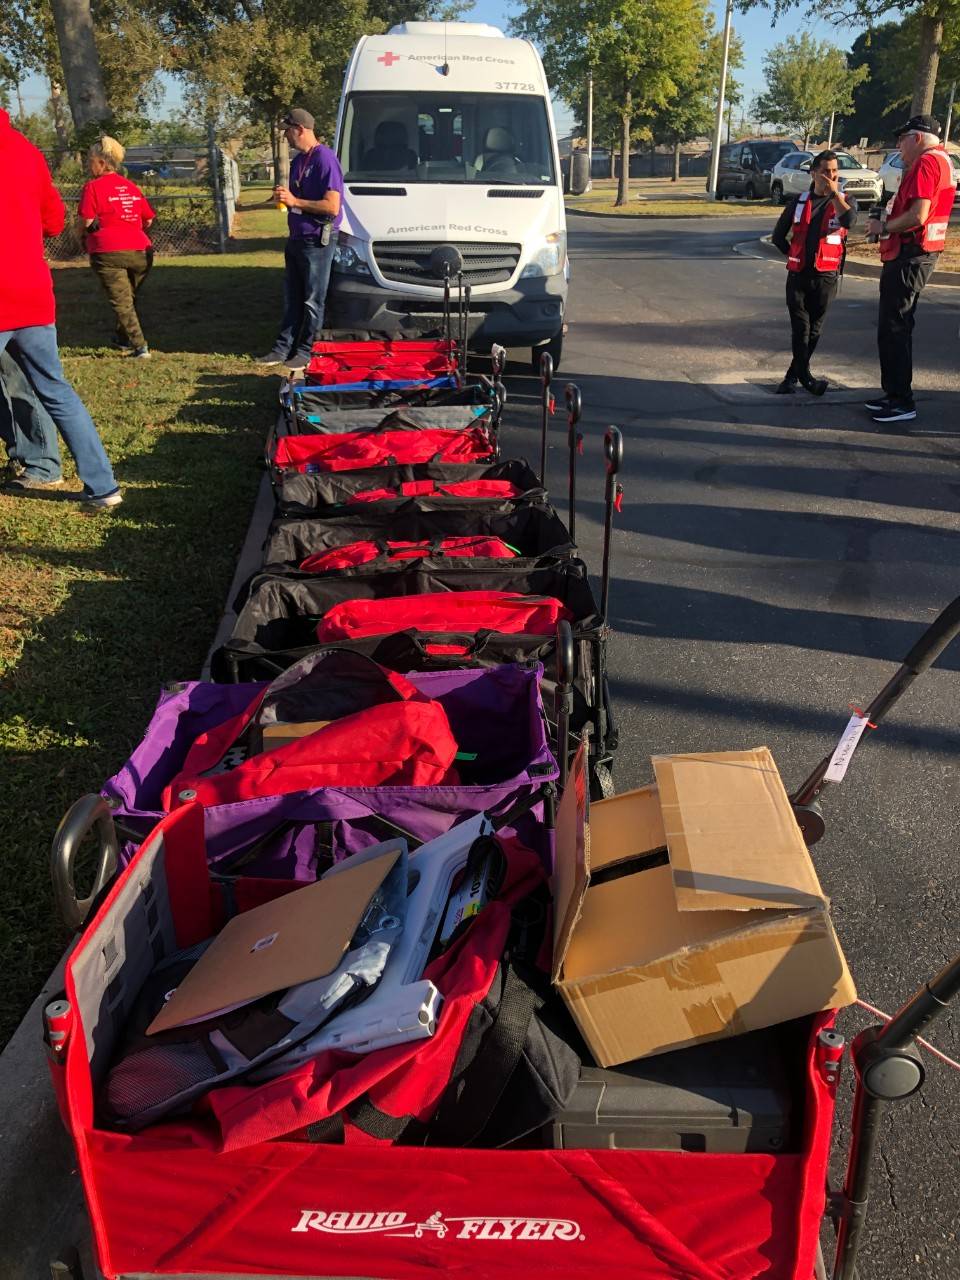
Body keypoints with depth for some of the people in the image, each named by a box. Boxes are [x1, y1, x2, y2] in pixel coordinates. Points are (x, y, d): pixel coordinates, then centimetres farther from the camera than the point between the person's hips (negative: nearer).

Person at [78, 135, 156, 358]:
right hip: (141, 251, 5)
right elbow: (149, 220, 14)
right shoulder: (131, 186, 13)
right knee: (130, 299, 21)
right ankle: (124, 338, 33)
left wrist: (83, 236, 12)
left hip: (109, 253, -5)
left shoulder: (93, 187, -3)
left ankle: (140, 346, -10)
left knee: (121, 302, 0)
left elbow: (85, 222, -8)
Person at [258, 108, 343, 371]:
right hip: (296, 238, 9)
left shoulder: (325, 159, -15)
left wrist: (295, 201, -20)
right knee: (291, 298, 12)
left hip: (317, 241, -9)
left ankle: (306, 352, 8)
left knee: (313, 301, 0)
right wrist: (283, 195, 6)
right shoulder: (298, 160, 13)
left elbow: (332, 207, -22)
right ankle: (283, 348, 18)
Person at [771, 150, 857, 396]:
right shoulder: (800, 200, 8)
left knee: (814, 329, 5)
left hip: (826, 276, 0)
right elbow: (778, 235, 14)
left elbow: (848, 221, -20)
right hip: (798, 275, 0)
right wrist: (795, 255, 7)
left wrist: (835, 192, -12)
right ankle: (804, 376, 2)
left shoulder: (845, 200, 4)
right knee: (800, 327, -3)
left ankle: (793, 375, 16)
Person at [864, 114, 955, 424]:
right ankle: (895, 394, 21)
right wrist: (889, 219, 10)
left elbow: (918, 215, -23)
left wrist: (884, 228, -9)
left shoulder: (926, 162, -13)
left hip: (909, 256, -11)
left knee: (892, 328, -8)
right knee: (896, 327, 15)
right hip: (918, 253, 11)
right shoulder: (941, 160, 19)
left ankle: (902, 402, -6)